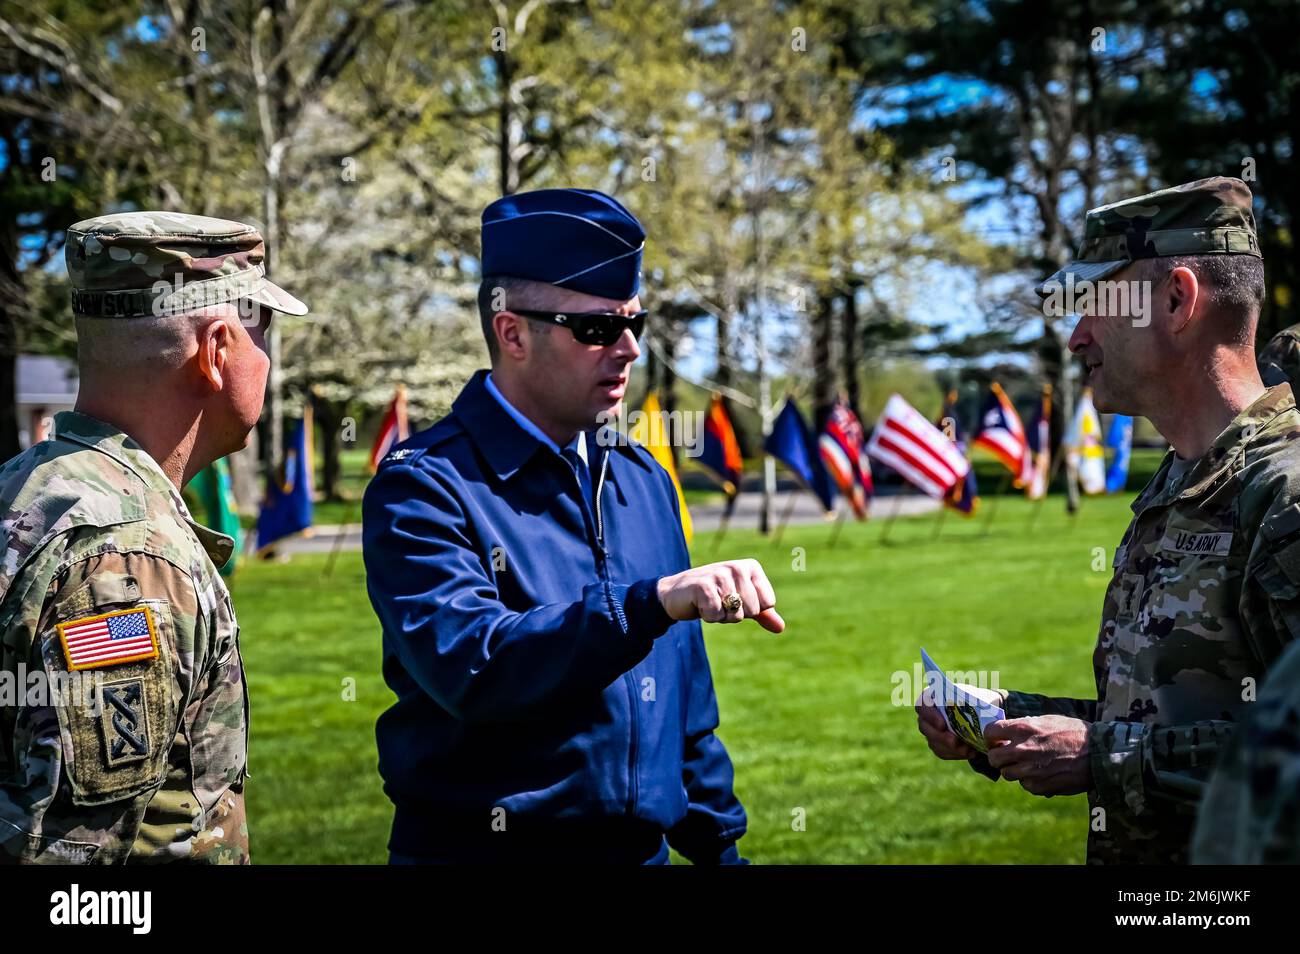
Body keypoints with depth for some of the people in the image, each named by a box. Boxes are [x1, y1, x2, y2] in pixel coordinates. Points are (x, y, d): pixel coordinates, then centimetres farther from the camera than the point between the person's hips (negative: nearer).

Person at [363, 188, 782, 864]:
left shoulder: (643, 480, 9)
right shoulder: (422, 489, -13)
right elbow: (468, 666, -29)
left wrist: (718, 843, 12)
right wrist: (652, 601, -36)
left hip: (644, 847, 6)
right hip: (483, 847, -6)